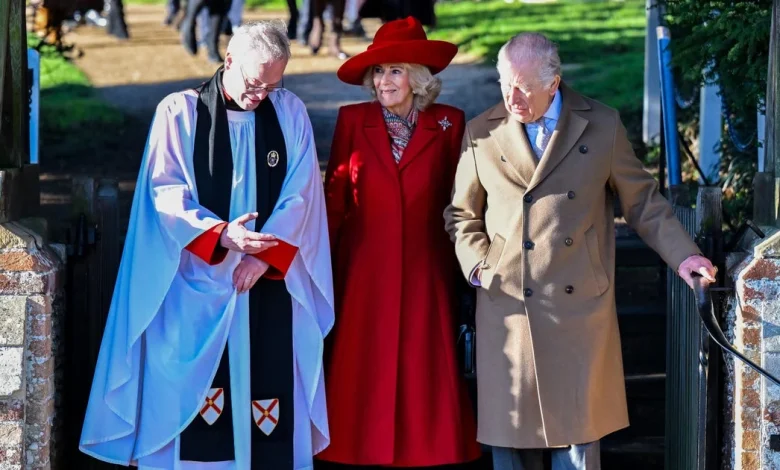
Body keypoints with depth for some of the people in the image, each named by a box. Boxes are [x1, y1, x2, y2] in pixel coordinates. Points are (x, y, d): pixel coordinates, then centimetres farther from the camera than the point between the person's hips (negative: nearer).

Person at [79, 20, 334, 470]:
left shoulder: (290, 112, 5)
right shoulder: (180, 112, -1)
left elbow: (301, 196, 1)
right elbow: (167, 195, -5)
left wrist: (265, 256, -10)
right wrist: (220, 235, -20)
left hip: (270, 281, 2)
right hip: (196, 280, -2)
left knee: (268, 388, -1)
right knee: (192, 393, -3)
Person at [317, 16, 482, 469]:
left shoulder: (449, 123, 2)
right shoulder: (353, 120, 3)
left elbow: (459, 202, 6)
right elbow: (334, 200, 5)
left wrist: (466, 262, 1)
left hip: (427, 271, 0)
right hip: (364, 271, 0)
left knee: (427, 370, 0)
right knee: (363, 372, 0)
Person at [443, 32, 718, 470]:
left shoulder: (602, 125, 3)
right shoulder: (482, 134, 4)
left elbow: (643, 201, 9)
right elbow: (462, 215, 15)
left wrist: (684, 255, -1)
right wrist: (477, 266, -1)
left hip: (579, 306, 0)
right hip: (508, 308, 0)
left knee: (578, 426, 3)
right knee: (510, 430, 3)